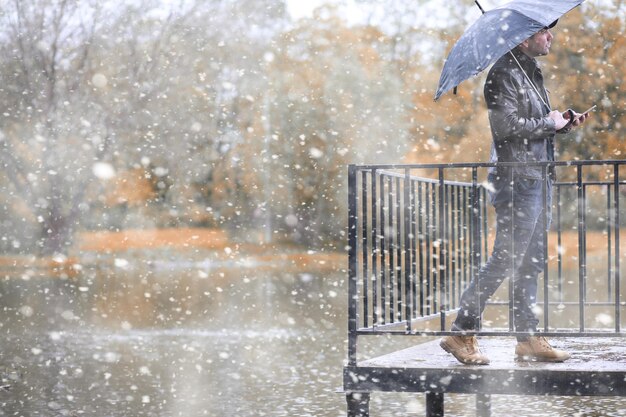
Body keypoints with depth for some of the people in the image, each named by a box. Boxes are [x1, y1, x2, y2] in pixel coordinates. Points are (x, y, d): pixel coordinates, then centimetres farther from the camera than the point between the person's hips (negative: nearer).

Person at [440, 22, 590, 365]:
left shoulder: (531, 73, 19)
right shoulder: (504, 73, -11)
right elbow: (505, 125, -22)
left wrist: (563, 124, 9)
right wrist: (550, 122, -11)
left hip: (538, 181, 10)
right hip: (517, 181, -10)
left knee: (530, 264, 10)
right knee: (505, 261, -9)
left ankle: (529, 340, 15)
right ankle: (461, 334, -4)